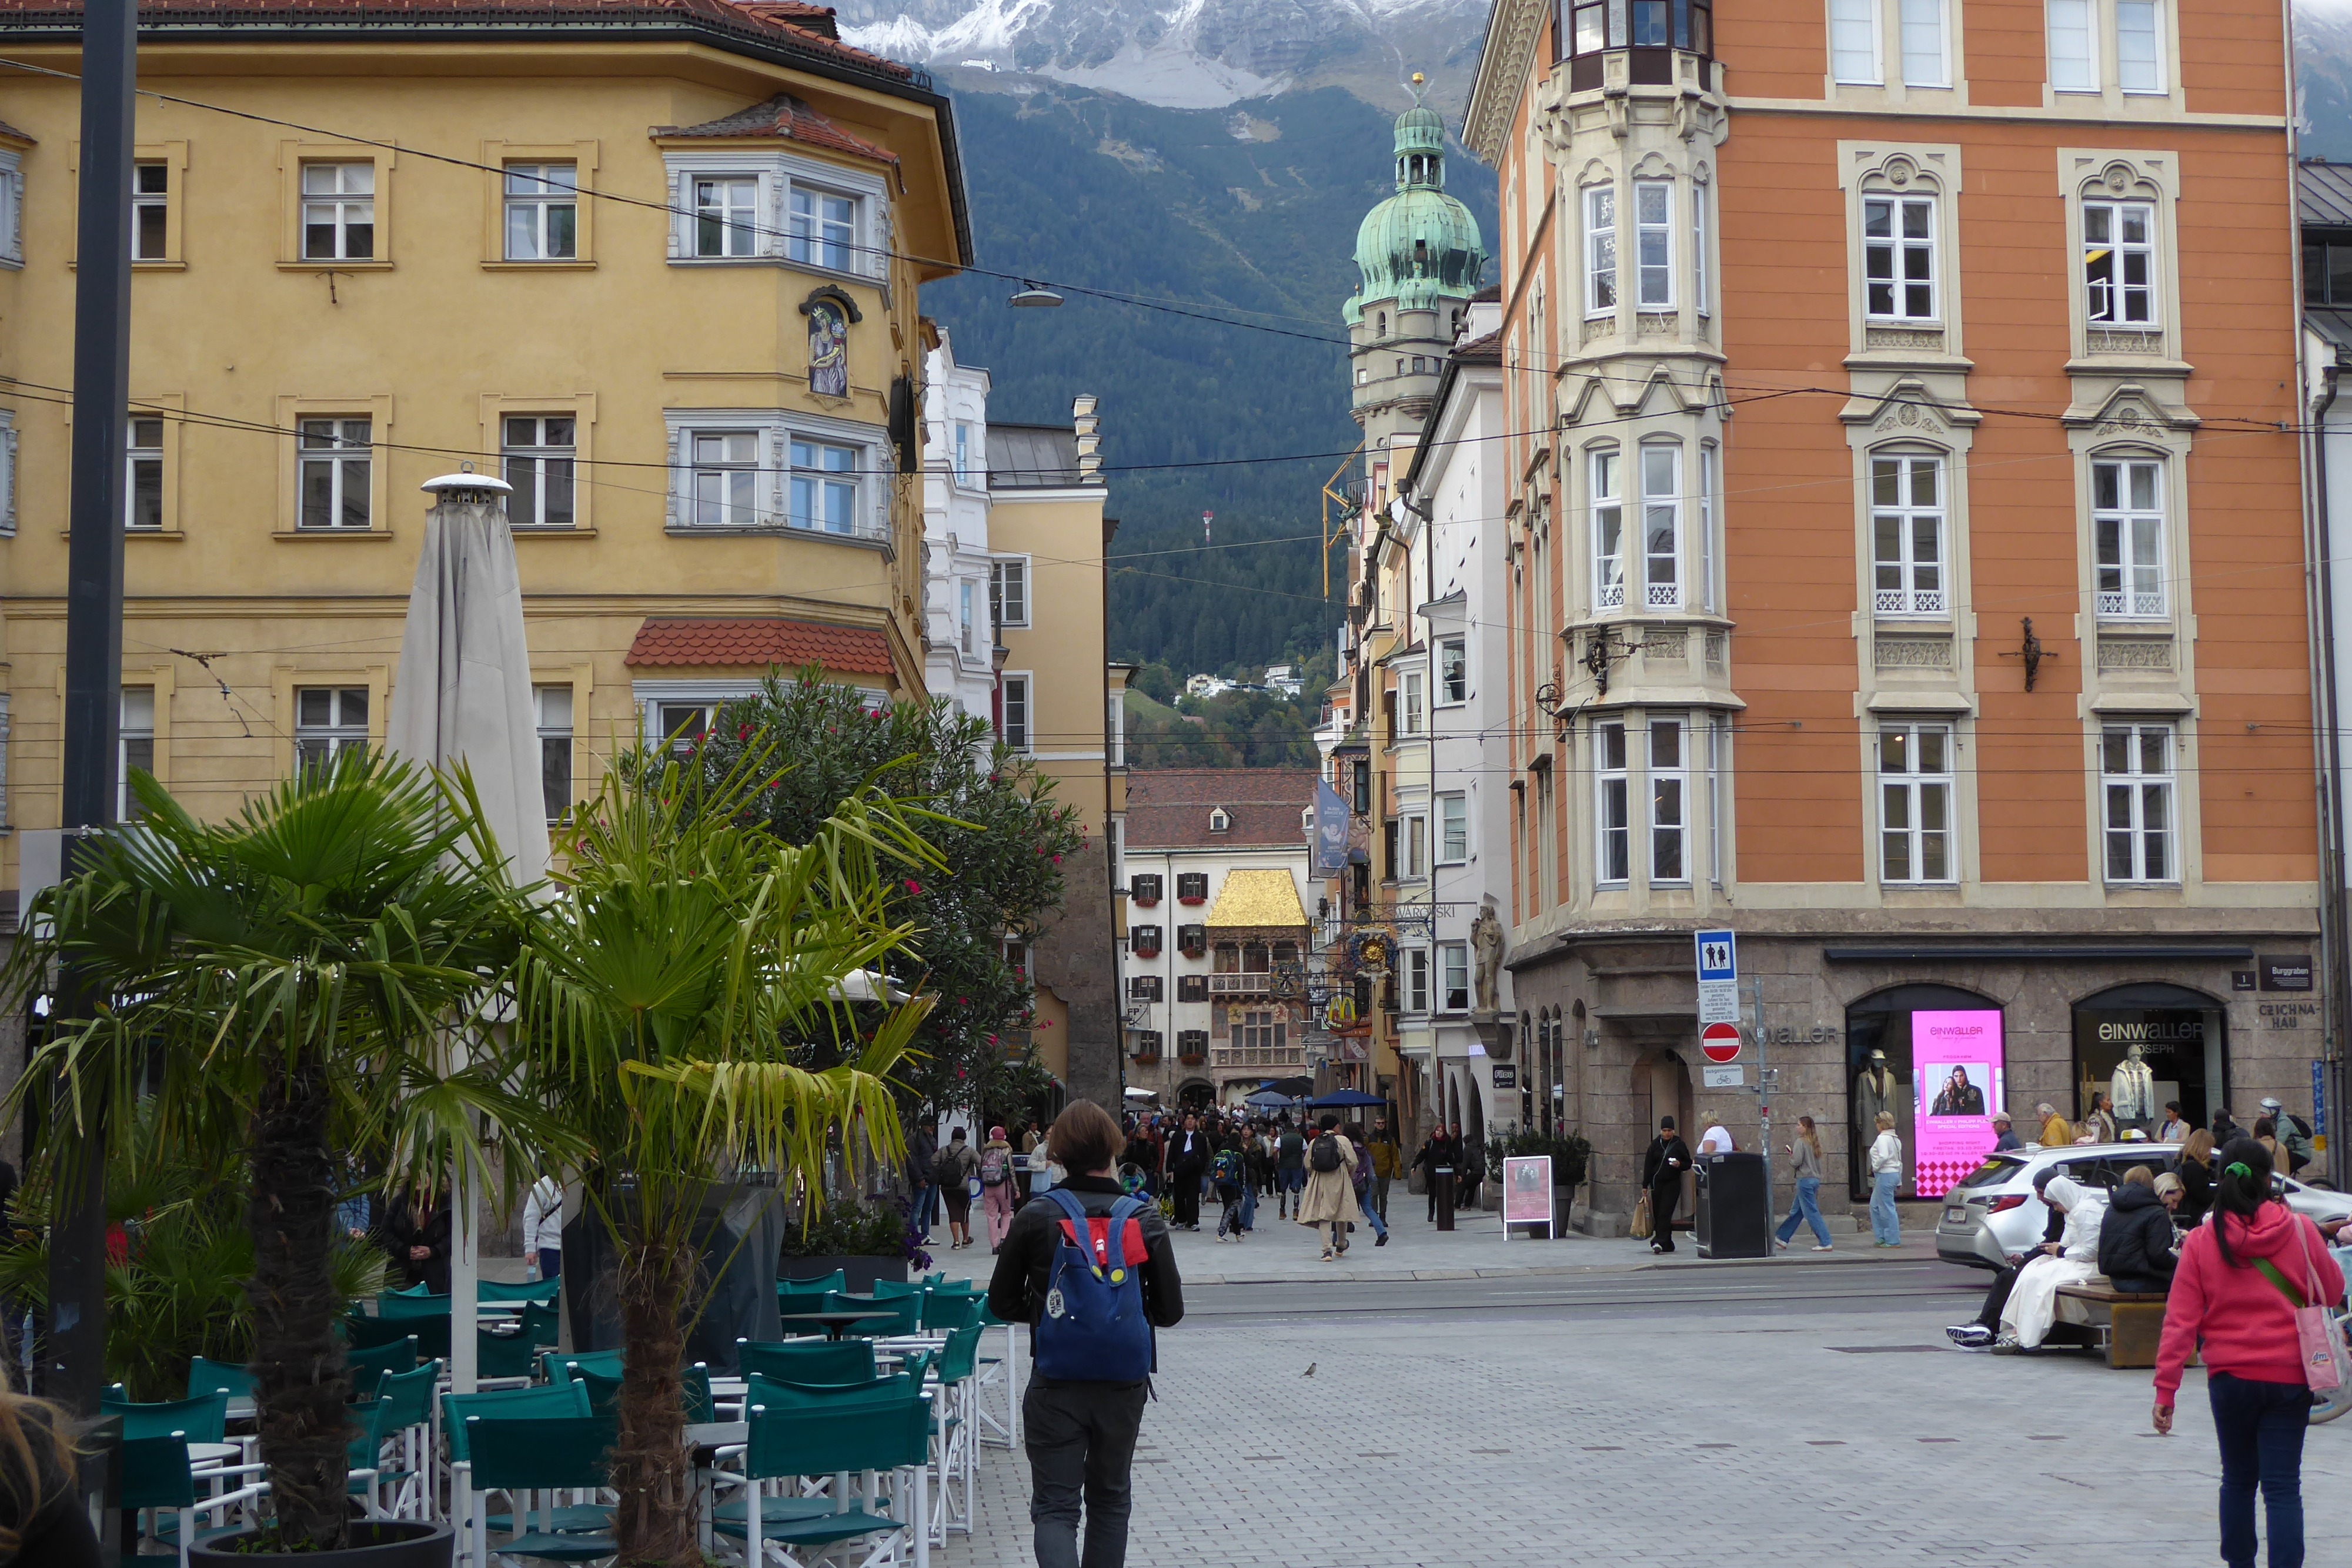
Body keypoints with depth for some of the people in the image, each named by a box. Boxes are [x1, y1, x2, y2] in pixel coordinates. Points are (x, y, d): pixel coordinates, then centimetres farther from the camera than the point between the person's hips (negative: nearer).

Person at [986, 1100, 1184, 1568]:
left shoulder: (1035, 1217, -9)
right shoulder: (1145, 1221, -7)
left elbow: (1002, 1302, -1)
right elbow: (1170, 1310, -3)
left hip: (1055, 1386, -2)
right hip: (1123, 1386, 2)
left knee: (1054, 1506, 2)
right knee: (1110, 1500, 21)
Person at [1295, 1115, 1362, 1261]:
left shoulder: (1314, 1143, 3)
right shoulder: (1342, 1141, -6)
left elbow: (1308, 1165, 4)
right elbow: (1352, 1163, -8)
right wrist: (1349, 1175, 12)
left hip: (1319, 1183, 2)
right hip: (1339, 1182, -2)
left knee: (1323, 1216, 1)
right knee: (1341, 1212, 16)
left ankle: (1327, 1249, -13)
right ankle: (1341, 1246, 32)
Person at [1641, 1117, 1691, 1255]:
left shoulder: (1679, 1145, 0)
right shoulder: (1655, 1144, 5)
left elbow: (1688, 1164, 6)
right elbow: (1648, 1165, 6)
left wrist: (1680, 1165, -16)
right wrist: (1645, 1185, 2)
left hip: (1672, 1183, -3)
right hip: (1657, 1183, 3)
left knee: (1665, 1213, -12)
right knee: (1657, 1214, 3)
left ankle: (1660, 1242, -19)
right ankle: (1667, 1244, 13)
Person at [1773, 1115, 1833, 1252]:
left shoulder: (1801, 1142, -13)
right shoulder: (1815, 1142, 10)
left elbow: (1797, 1161, -19)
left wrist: (1790, 1157, 3)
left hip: (1805, 1180, -9)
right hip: (1815, 1179, 9)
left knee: (1812, 1212, -5)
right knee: (1796, 1211, 17)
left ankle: (1825, 1243, -8)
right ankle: (1783, 1238, 26)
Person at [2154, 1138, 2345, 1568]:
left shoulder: (2200, 1242, -7)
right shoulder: (2300, 1230, -7)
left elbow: (2180, 1321, -8)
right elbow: (2333, 1291, 8)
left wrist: (2166, 1388, -5)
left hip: (2229, 1377, 1)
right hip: (2289, 1375, -1)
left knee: (2239, 1479, 18)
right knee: (2283, 1487, 0)